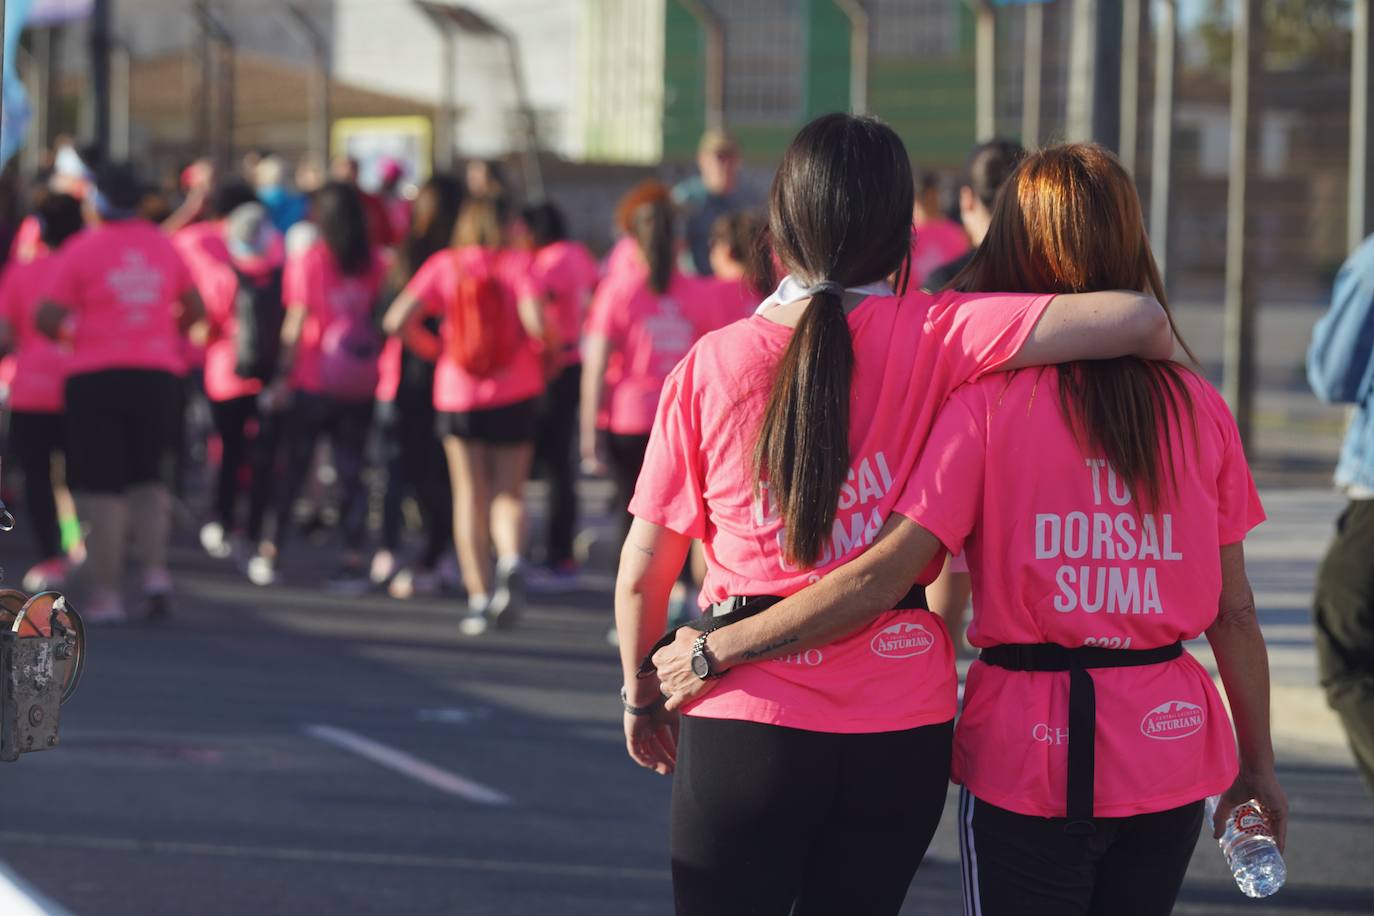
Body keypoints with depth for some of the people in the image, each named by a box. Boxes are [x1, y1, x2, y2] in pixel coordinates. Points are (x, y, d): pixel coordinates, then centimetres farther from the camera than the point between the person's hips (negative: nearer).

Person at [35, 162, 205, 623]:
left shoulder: (82, 248, -8)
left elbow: (47, 318, -12)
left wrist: (66, 335, 8)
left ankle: (107, 593, 1)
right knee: (149, 480, 16)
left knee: (101, 487, 1)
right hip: (157, 373, 4)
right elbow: (195, 310, 14)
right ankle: (155, 568, -2)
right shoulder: (162, 244, 7)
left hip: (96, 376, -4)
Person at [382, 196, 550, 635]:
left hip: (457, 397, 1)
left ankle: (479, 597, 3)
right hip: (515, 395, -1)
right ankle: (511, 558, -20)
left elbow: (396, 320, -9)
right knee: (509, 491, 10)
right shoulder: (516, 265, -5)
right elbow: (535, 320, -20)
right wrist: (547, 349, 1)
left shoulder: (444, 265, -1)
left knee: (469, 496, 9)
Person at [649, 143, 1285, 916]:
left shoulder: (991, 403, -10)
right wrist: (1258, 761, 14)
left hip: (1032, 755, -3)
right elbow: (1234, 612, 3)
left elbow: (883, 576, -16)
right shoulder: (1197, 407, -1)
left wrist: (722, 648, -9)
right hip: (1171, 744, 3)